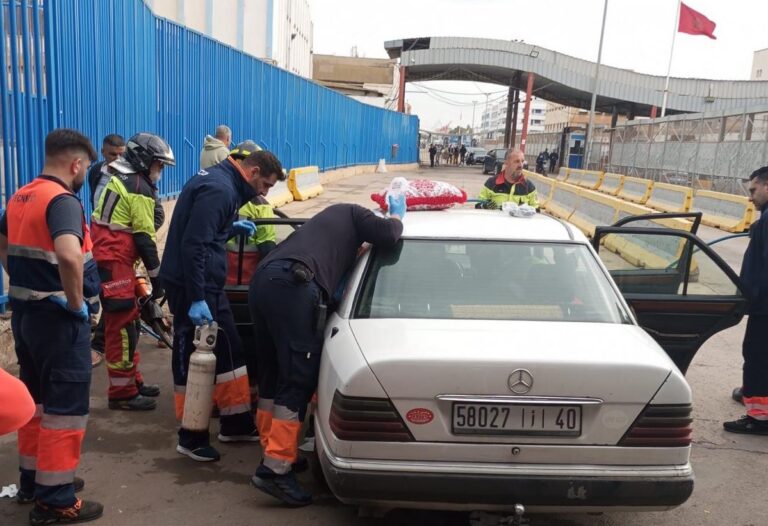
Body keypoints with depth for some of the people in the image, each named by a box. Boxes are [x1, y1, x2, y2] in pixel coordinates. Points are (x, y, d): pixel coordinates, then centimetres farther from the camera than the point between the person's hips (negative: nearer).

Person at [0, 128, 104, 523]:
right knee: (65, 406, 1)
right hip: (58, 318, -9)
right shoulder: (63, 201, -19)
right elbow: (69, 256, -37)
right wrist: (77, 303, -23)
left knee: (36, 398, 21)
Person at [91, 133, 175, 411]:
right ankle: (122, 392, 2)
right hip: (115, 262, -10)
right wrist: (156, 277, -10)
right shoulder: (139, 188, -12)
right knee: (123, 326, -5)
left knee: (125, 322, 16)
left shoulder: (119, 180, 18)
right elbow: (145, 238, -15)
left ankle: (132, 381, 25)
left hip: (106, 258, 10)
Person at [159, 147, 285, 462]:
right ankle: (191, 437, 13)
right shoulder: (219, 189, -19)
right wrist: (196, 298, -27)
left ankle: (236, 423, 25)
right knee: (193, 360, 0)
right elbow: (193, 244, -26)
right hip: (191, 286, -10)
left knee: (229, 351, 14)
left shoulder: (222, 181, 12)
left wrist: (232, 228, 12)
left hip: (208, 284, 10)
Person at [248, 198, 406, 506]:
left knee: (272, 376, 17)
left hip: (262, 280, 9)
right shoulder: (353, 214, 22)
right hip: (293, 285, -9)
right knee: (297, 379, -8)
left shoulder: (331, 218, 43)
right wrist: (397, 216, 27)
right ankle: (275, 469, -12)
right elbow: (388, 235, 6)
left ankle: (274, 452, 26)